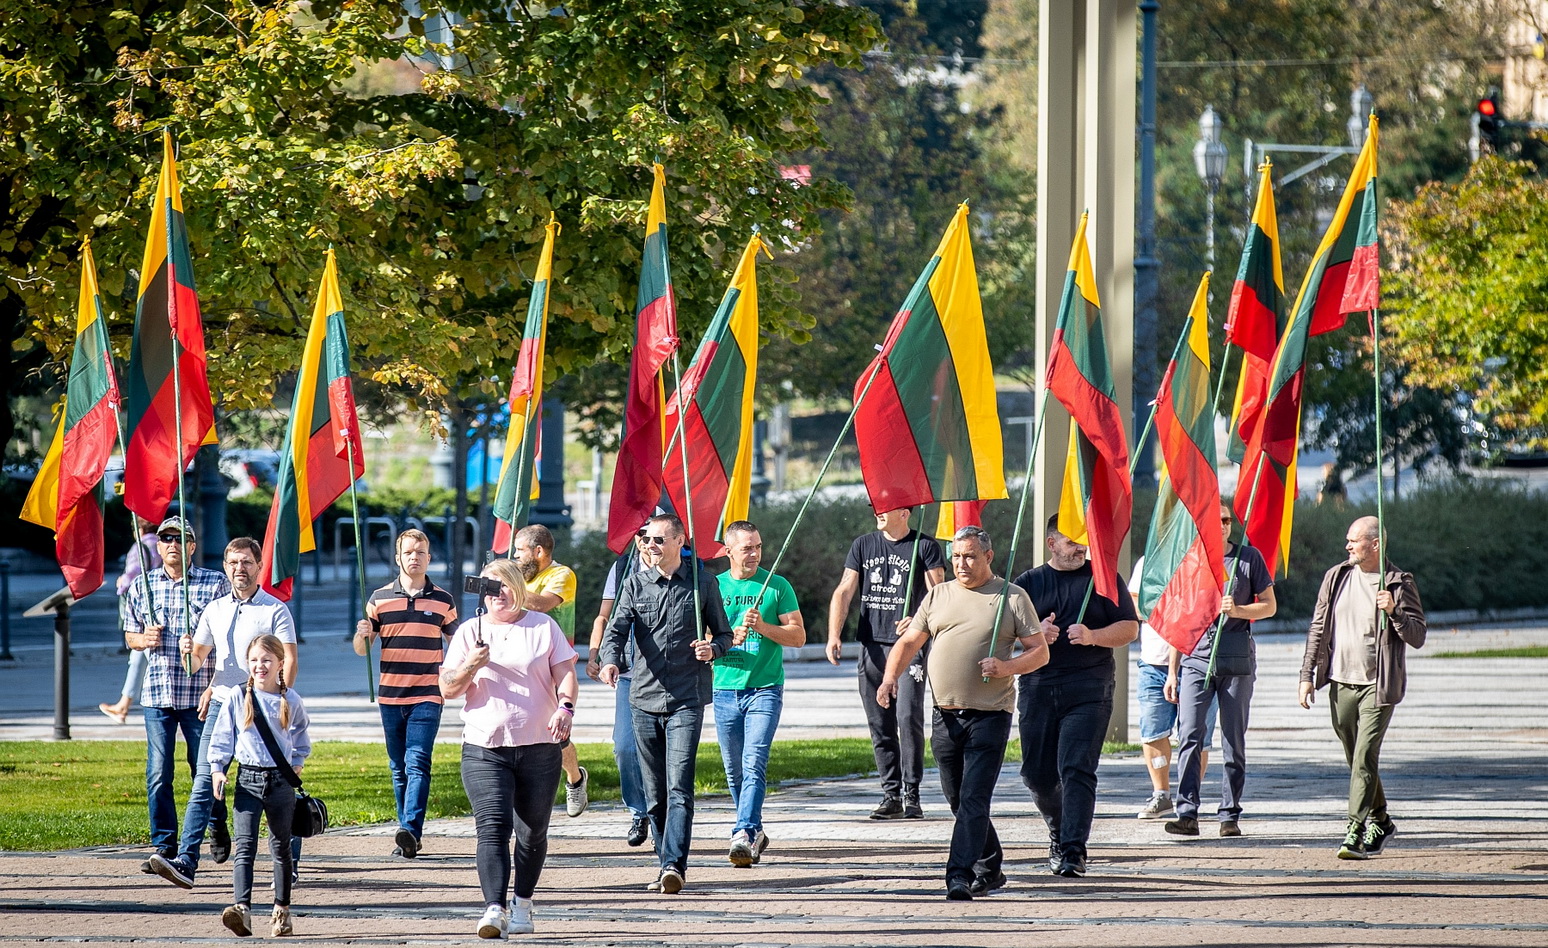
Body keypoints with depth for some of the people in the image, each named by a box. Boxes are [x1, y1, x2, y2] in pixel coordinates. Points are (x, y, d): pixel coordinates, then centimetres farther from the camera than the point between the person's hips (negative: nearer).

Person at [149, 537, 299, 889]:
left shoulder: (275, 610, 0)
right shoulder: (215, 610, 14)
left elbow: (290, 661, -7)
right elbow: (198, 659, 21)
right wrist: (188, 652, -2)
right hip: (221, 703, 4)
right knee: (203, 783, -8)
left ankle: (289, 863, 12)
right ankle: (186, 863, -15)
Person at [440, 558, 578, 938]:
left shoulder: (543, 627, 9)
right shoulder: (469, 632, 9)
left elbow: (565, 675, 4)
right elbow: (447, 689, 6)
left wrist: (565, 707, -16)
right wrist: (469, 668, -15)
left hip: (539, 747, 1)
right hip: (484, 750, -1)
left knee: (532, 833, 8)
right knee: (493, 828, -15)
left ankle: (522, 904, 25)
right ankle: (495, 910, -26)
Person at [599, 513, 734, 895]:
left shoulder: (703, 583, 3)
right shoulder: (635, 584, 7)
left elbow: (724, 634, 11)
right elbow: (617, 628, -5)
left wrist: (712, 648, -13)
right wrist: (610, 660, -26)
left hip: (686, 701, -3)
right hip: (644, 699, 3)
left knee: (679, 787, -15)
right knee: (654, 793, 8)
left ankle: (675, 865, -21)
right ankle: (667, 866, 17)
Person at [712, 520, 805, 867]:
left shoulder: (777, 586, 3)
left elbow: (798, 636, 2)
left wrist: (763, 627, -14)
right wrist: (729, 640, -13)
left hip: (765, 688, -3)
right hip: (725, 691, 3)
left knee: (754, 765, -16)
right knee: (734, 771, 8)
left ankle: (743, 835, -24)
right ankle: (755, 833, 24)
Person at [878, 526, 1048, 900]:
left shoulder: (1012, 598, 3)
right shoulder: (938, 596, 14)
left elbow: (1039, 651, 2)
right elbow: (909, 642, 14)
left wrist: (1006, 667, -17)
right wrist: (890, 676, -5)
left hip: (989, 715, -5)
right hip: (945, 715, 5)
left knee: (974, 799, -13)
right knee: (958, 800, 12)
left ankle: (961, 876, -18)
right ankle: (990, 869, 26)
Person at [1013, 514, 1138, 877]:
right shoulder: (1029, 582, 13)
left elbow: (1129, 628, 5)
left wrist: (1092, 636, -12)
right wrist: (1035, 634, -10)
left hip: (1088, 689, -3)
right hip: (1038, 688, 3)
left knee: (1077, 769, -15)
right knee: (1037, 773, 6)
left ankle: (1074, 849, -17)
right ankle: (1058, 831, 31)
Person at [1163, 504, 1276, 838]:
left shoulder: (1249, 558, 6)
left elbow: (1269, 606, 8)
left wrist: (1238, 611, -12)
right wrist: (1172, 671, 12)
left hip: (1237, 661, -1)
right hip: (1196, 659, 1)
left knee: (1234, 741, 2)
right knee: (1190, 735, -11)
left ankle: (1230, 815, 7)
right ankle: (1187, 814, -15)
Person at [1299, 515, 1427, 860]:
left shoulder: (1399, 584, -4)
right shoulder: (1336, 578, 7)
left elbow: (1418, 637, -5)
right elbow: (1318, 629, 11)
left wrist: (1394, 611, -21)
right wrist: (1307, 674, 6)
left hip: (1378, 685, -5)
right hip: (1341, 682, 5)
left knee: (1365, 758, -14)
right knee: (1357, 760, 13)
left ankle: (1356, 832, -16)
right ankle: (1379, 822, 30)